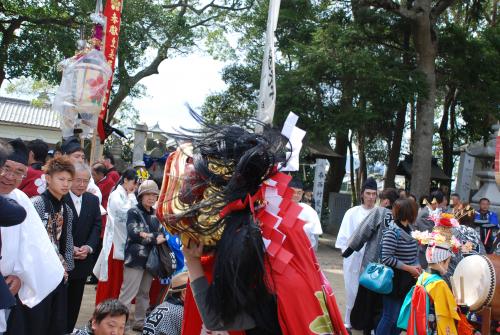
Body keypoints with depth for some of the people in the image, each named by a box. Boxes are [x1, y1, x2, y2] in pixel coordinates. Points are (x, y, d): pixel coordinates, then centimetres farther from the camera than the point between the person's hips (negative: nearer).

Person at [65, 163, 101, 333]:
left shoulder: (93, 200, 8)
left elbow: (97, 226, 5)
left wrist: (89, 247, -11)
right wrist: (69, 249, -18)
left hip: (83, 260, 5)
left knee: (74, 301, 12)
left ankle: (68, 330, 23)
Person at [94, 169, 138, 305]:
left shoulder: (127, 196, 11)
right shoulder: (116, 195, -11)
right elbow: (126, 213, -21)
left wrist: (131, 196, 1)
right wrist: (131, 196, -10)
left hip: (124, 240, 7)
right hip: (115, 240, -7)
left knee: (119, 276, 11)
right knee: (110, 277, -2)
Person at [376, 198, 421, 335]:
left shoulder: (408, 230, 6)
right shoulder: (392, 232, -17)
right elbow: (387, 259, -20)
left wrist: (416, 266, 0)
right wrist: (409, 268, -17)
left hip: (406, 282, 8)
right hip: (394, 281, -8)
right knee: (390, 316, -1)